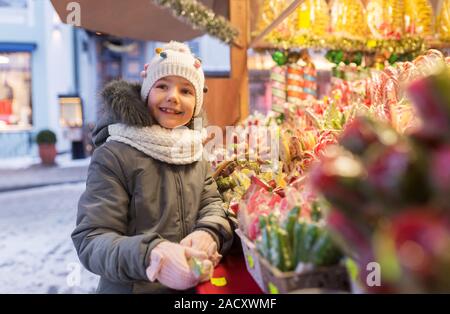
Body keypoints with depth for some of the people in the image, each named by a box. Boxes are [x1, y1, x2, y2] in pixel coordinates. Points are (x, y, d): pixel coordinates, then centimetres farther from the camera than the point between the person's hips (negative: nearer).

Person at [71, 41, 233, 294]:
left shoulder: (196, 154, 3)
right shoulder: (113, 155, -17)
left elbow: (213, 204, -2)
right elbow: (91, 239, -21)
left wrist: (208, 233, -25)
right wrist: (149, 254, -40)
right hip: (131, 287, -5)